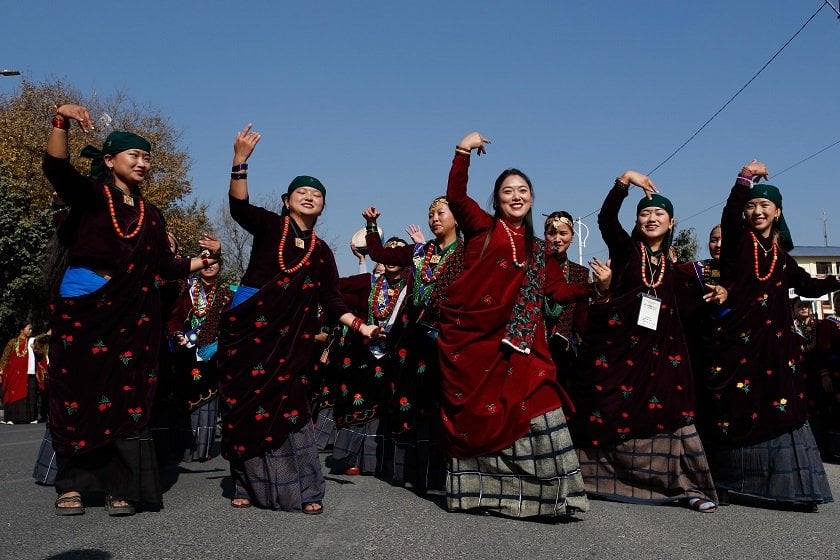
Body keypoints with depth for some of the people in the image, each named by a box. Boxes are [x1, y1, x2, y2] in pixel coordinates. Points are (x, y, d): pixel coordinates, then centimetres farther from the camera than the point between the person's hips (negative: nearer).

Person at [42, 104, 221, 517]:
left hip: (133, 317, 4)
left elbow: (165, 267, 14)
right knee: (76, 392, -1)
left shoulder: (150, 215, 17)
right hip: (82, 308, -3)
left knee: (127, 398, 0)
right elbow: (56, 167, -16)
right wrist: (61, 121, -31)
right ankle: (70, 484, 10)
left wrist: (204, 260, 1)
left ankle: (121, 487, 5)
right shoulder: (89, 195, 4)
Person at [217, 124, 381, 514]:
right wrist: (240, 160, -26)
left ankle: (301, 489, 3)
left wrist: (361, 326, 0)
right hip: (248, 328, -2)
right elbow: (239, 207, -15)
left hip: (290, 339, 2)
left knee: (286, 406, -1)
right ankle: (249, 485, 11)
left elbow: (332, 301, 12)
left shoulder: (321, 251, 14)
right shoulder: (269, 226, 5)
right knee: (247, 405, 0)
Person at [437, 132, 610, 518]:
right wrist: (463, 151, -16)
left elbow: (558, 290, 14)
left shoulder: (536, 250, 19)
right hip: (472, 337, -3)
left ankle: (544, 494, -2)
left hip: (517, 344, 3)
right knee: (477, 414, 2)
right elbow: (455, 197, -9)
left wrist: (598, 287, 1)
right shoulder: (482, 227, 7)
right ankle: (479, 491, 13)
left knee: (534, 407, -7)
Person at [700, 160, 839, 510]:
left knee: (780, 412, 0)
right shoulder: (738, 242, 4)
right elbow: (729, 215, -16)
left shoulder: (781, 256, 18)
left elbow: (808, 285, 28)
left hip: (775, 344, 4)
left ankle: (790, 486, 5)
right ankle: (729, 483, 7)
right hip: (735, 341, -4)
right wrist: (744, 179, -29)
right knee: (735, 410, -2)